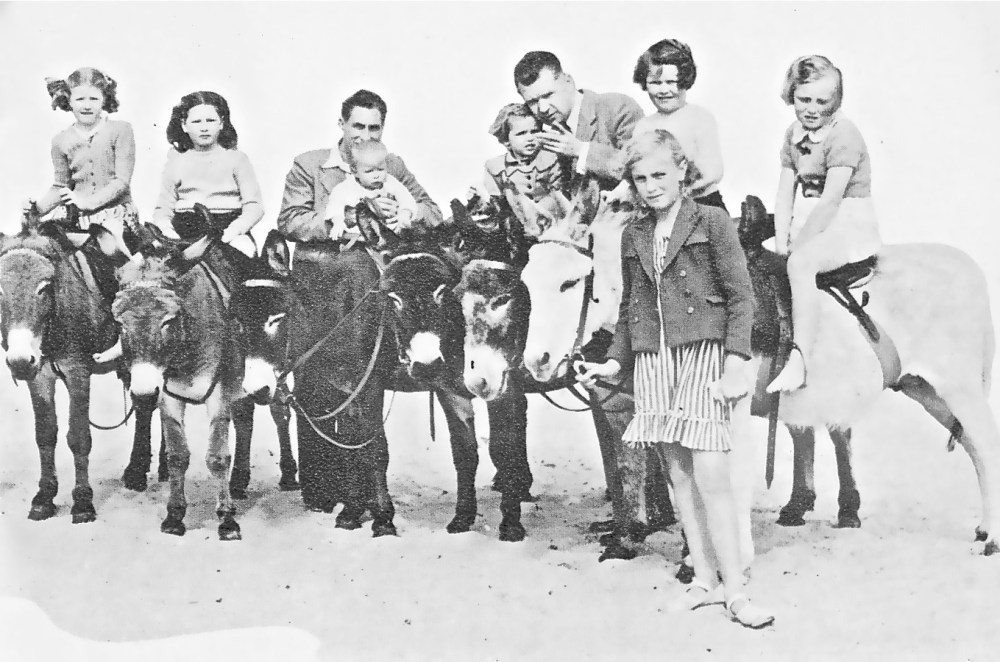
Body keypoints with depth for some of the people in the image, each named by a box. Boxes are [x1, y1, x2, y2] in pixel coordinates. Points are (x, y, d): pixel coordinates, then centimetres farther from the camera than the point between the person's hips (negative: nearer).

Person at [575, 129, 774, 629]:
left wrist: (737, 362, -11)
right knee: (678, 476, 6)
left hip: (703, 353, -5)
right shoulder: (633, 236, 14)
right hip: (652, 362, 5)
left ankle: (734, 589, -1)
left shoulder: (712, 222, 0)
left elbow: (741, 299, -3)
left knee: (710, 475, -10)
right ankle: (704, 580, 15)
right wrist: (614, 362, 12)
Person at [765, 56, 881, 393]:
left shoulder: (844, 135, -14)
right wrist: (781, 242, -6)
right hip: (808, 224, 8)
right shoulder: (793, 134, 10)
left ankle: (798, 362, -37)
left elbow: (830, 201, -20)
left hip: (851, 226, -8)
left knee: (799, 264, -35)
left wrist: (795, 247, -19)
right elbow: (785, 196, 8)